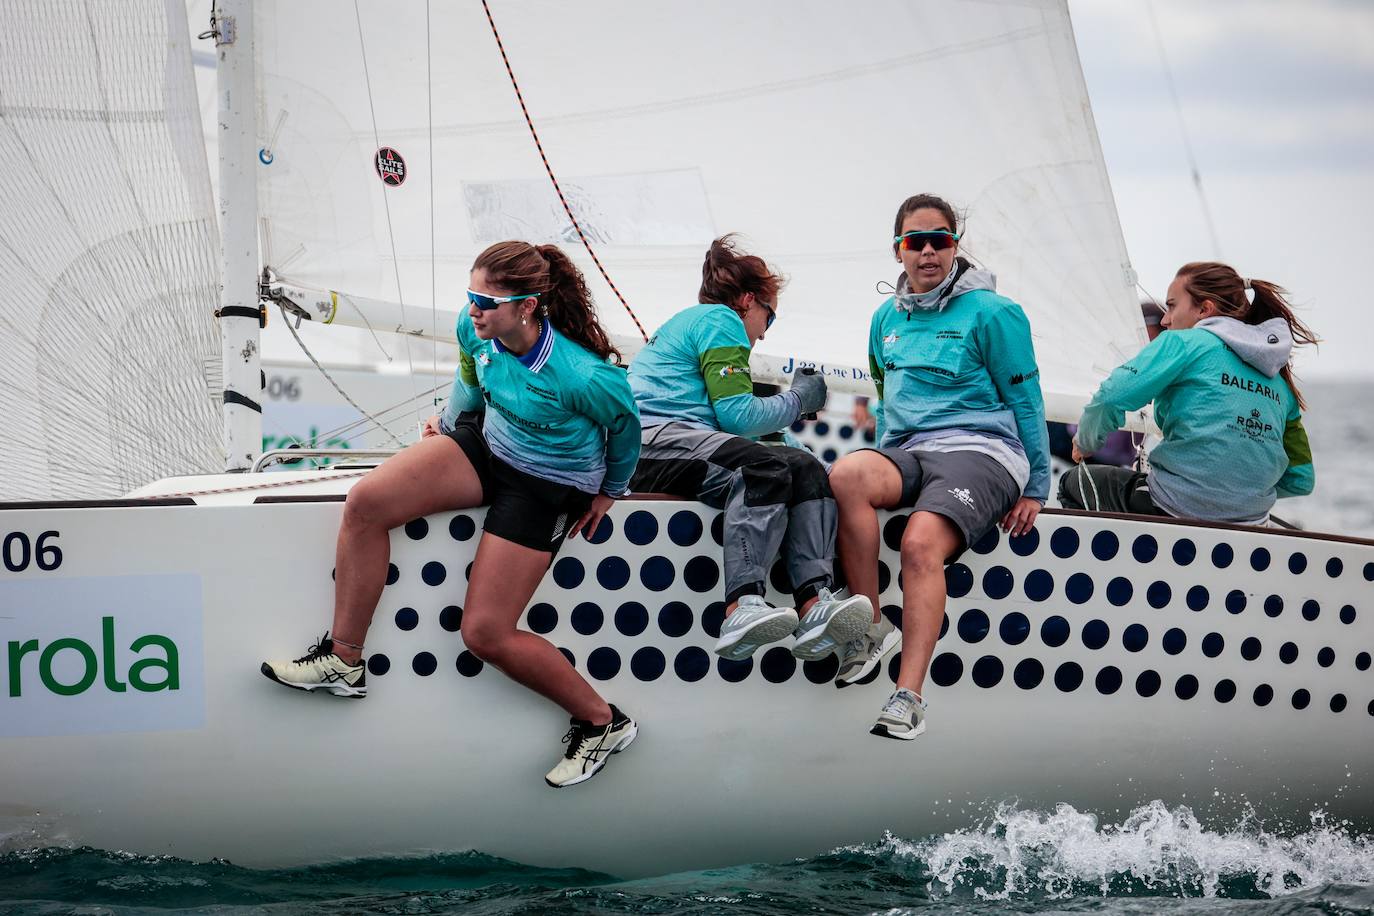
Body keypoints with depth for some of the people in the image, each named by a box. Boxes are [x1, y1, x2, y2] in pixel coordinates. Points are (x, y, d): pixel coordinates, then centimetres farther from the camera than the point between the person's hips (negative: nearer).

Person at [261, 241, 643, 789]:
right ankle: (342, 662, -4)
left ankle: (603, 722, 9)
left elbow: (625, 424, -9)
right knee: (366, 502, -17)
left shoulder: (584, 377, -32)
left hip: (547, 487, -6)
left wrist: (610, 492, 7)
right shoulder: (477, 329, -15)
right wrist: (450, 423, 28)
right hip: (485, 444, 7)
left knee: (485, 634, -10)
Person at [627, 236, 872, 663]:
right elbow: (737, 415, -6)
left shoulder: (689, 321, 35)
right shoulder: (720, 319, 3)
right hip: (650, 440, -10)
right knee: (765, 468, -33)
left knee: (805, 467, -9)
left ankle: (815, 605, -34)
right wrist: (798, 398, 10)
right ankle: (741, 608, -49)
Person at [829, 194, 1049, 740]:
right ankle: (870, 628, -22)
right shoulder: (887, 319, 19)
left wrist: (1035, 489, 3)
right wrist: (885, 465, 24)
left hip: (982, 449, -5)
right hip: (910, 453, 5)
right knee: (847, 475, -31)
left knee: (921, 542, -34)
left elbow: (1026, 402, 4)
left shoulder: (991, 313, 1)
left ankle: (909, 697, -39)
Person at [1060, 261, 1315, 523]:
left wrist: (1085, 442, 5)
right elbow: (1300, 480, 13)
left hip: (1177, 509, -7)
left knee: (1074, 482, 23)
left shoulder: (1184, 343, -5)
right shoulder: (1280, 381, 13)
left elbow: (1111, 397, -15)